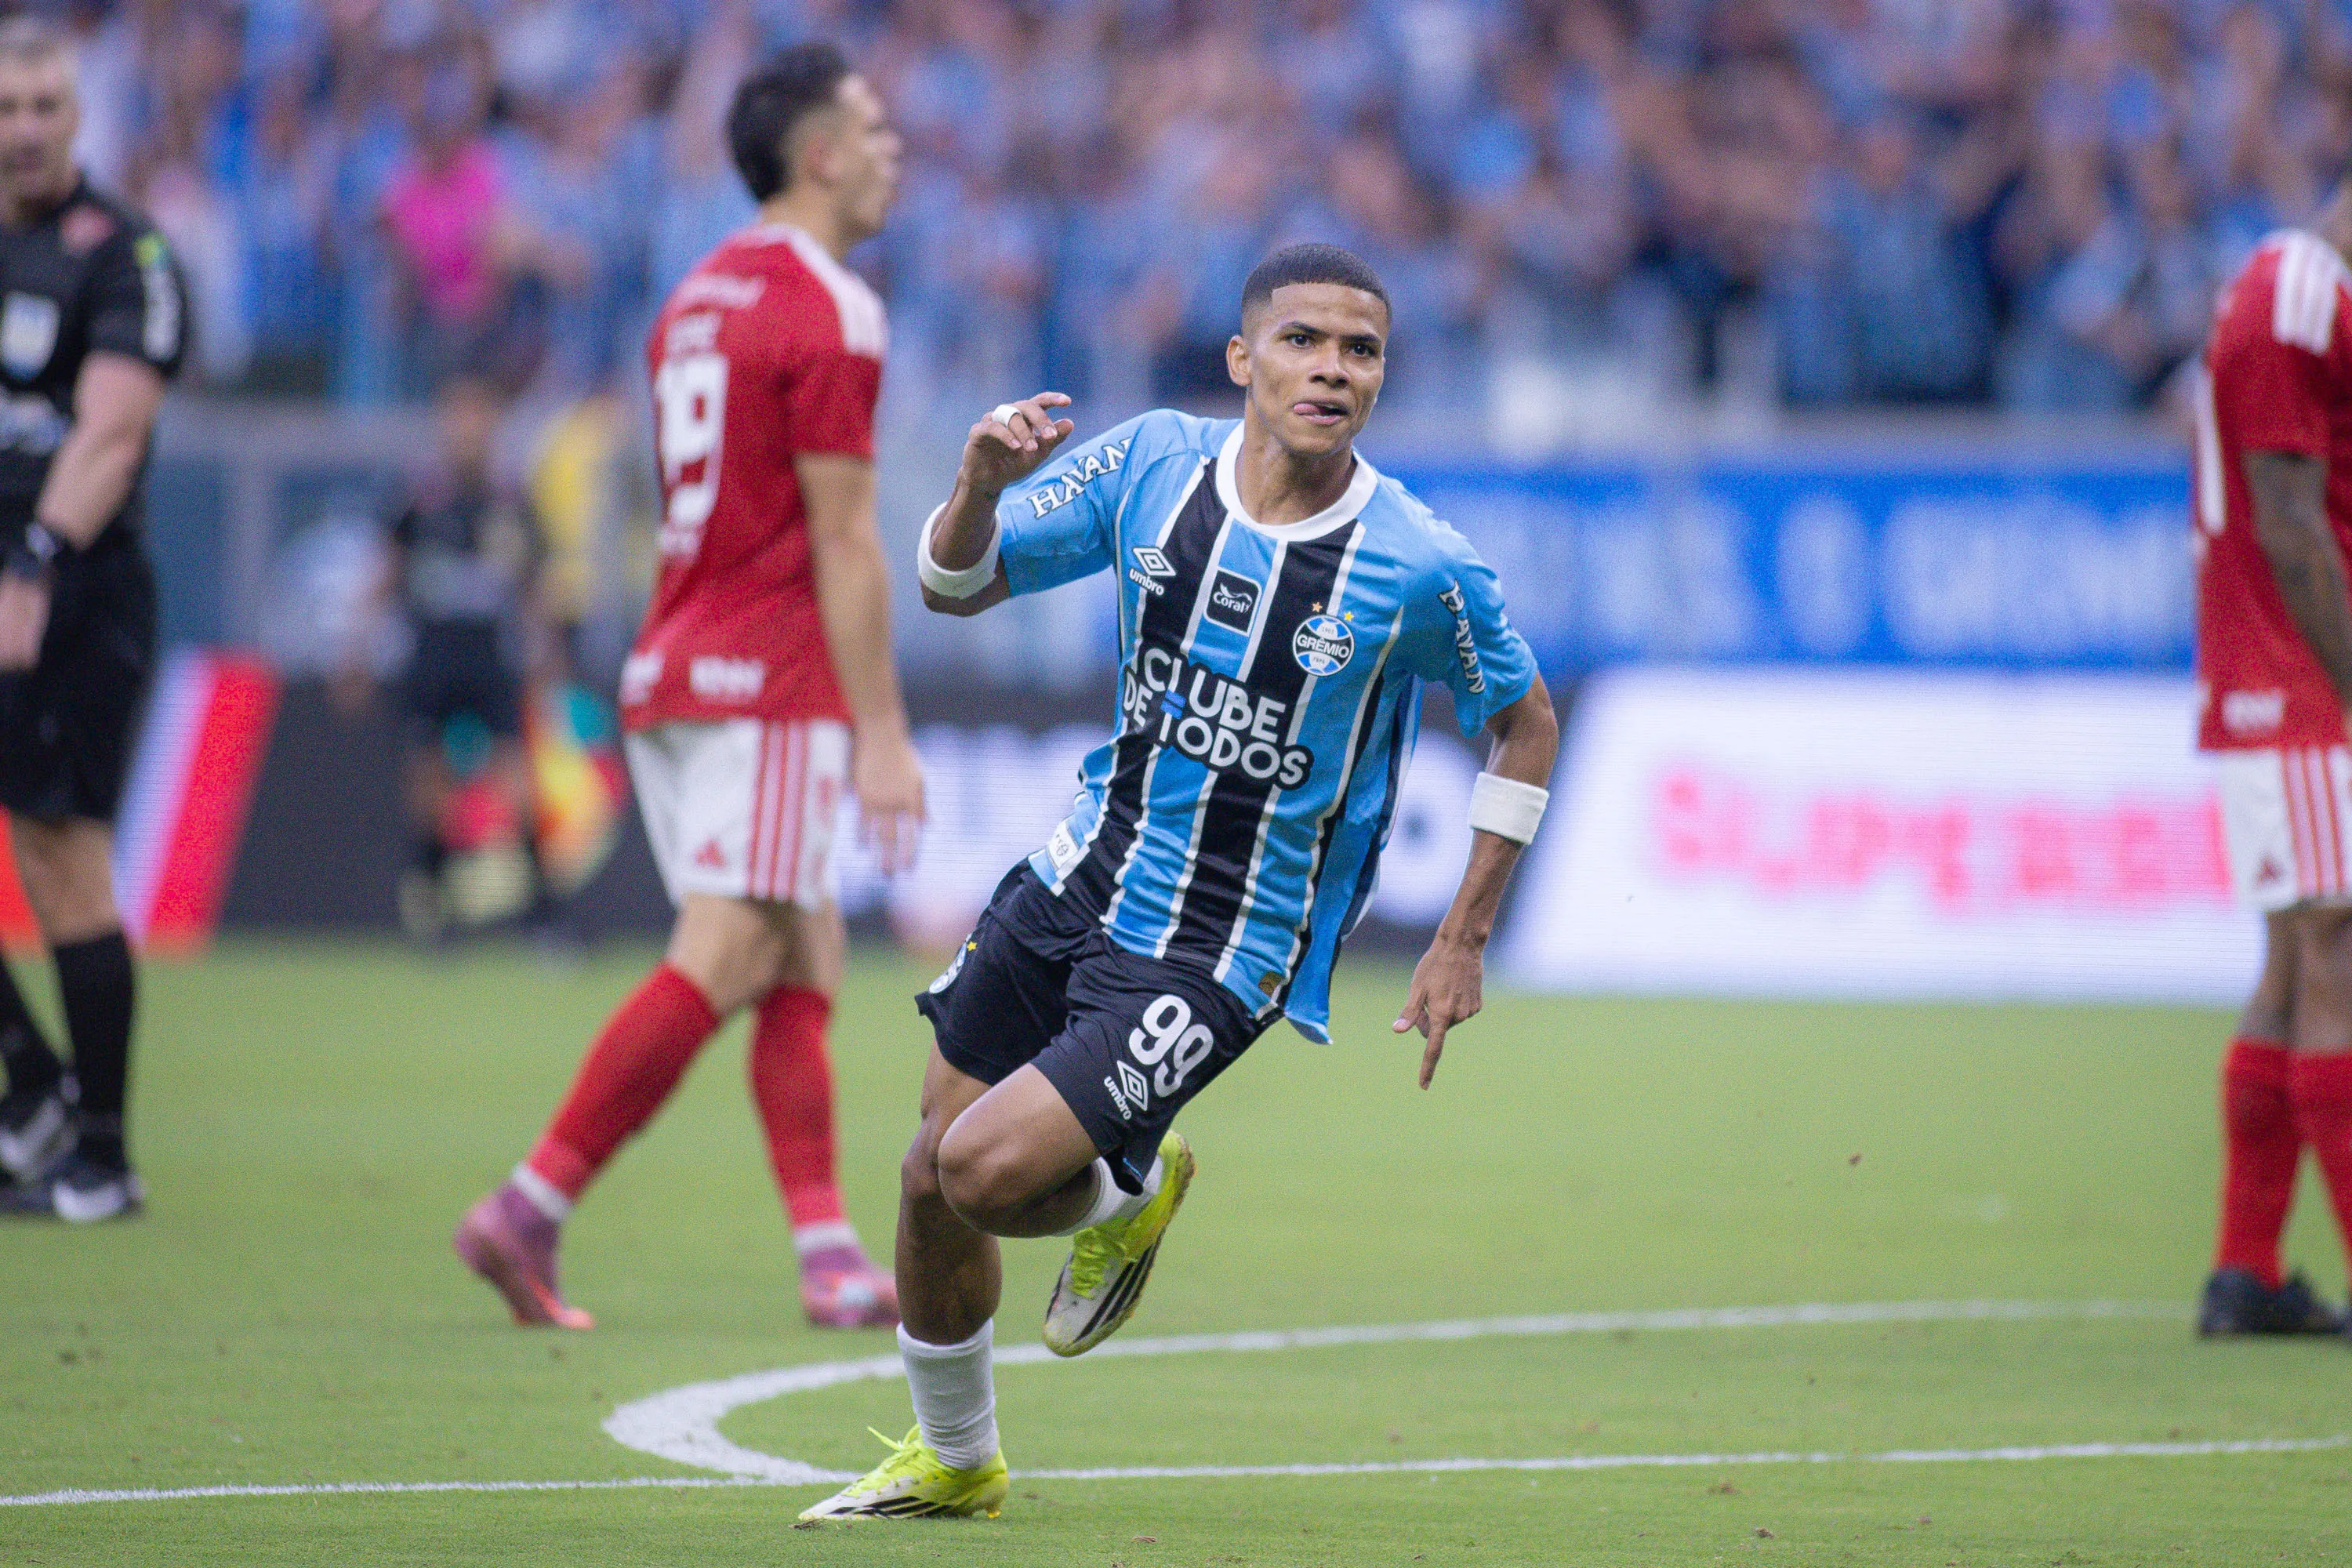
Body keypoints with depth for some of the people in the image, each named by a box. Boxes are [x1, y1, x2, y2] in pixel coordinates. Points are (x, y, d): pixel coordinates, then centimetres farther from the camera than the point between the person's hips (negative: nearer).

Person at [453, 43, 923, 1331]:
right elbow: (842, 541, -14)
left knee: (805, 967, 8)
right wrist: (881, 733, -12)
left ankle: (829, 1258, 2)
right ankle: (532, 1206, -15)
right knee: (719, 966, -11)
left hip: (674, 676, 9)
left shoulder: (699, 296, 16)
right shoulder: (828, 312, -11)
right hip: (769, 685, -9)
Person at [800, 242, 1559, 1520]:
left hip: (1223, 957, -4)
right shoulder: (1153, 465, -7)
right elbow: (956, 587, 2)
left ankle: (1124, 1198, 17)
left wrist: (1463, 940, 0)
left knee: (988, 1171, -19)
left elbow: (1523, 722, 1)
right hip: (1084, 878, 4)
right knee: (931, 1182, 9)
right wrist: (982, 482, -20)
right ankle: (952, 1460, 35)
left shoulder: (1419, 569, -17)